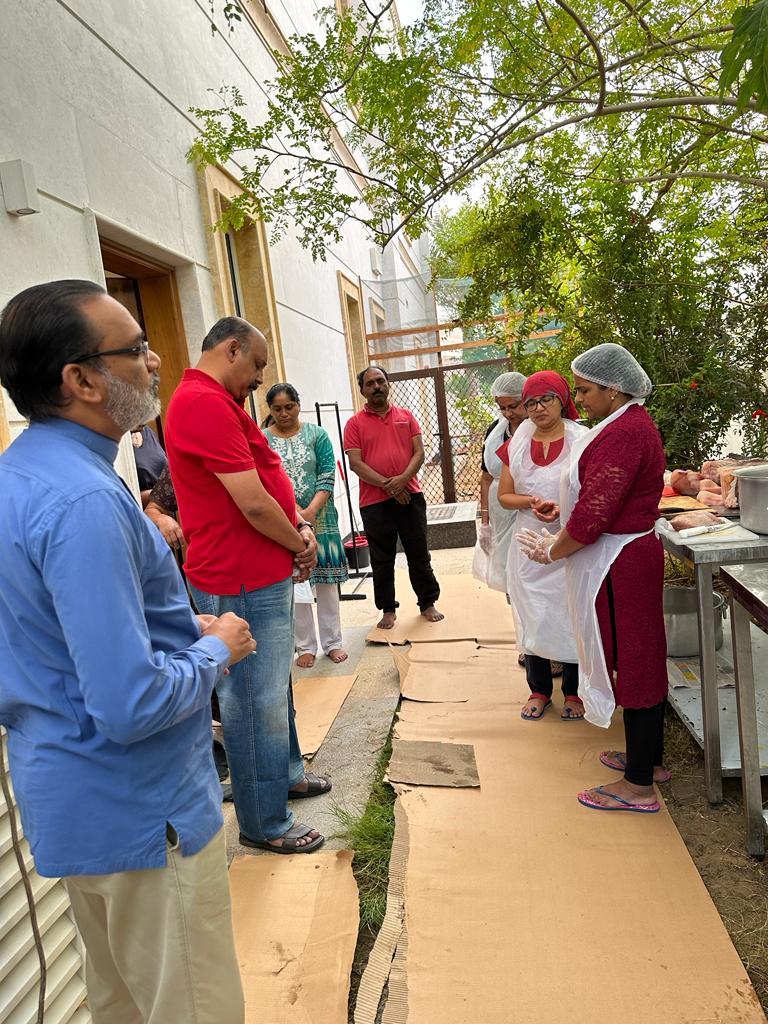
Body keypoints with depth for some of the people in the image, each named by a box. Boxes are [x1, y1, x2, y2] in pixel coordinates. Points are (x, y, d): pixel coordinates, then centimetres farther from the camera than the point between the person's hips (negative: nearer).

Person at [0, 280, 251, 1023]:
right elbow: (131, 705, -30)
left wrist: (184, 627, 6)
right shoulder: (83, 501, -27)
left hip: (67, 796, 9)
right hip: (139, 811, -9)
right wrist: (216, 650, -13)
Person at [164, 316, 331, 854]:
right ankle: (265, 823, 20)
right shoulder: (205, 404, -20)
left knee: (275, 685, 24)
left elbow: (268, 483, 15)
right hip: (243, 584, -11)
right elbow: (253, 504, -24)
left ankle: (287, 773, 43)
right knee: (256, 701, 3)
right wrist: (300, 545, -7)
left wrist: (300, 528, 0)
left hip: (265, 575, 11)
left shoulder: (220, 402, 15)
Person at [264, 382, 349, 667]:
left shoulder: (317, 435, 1)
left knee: (326, 580, 8)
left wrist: (311, 511, -19)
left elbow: (327, 476, -5)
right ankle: (305, 646, 20)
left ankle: (332, 642, 21)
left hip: (320, 519, 1)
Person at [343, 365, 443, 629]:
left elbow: (419, 452, 2)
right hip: (374, 502, -1)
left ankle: (428, 603, 24)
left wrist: (403, 478, -16)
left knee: (419, 554, 10)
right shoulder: (355, 424, 1)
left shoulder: (406, 416, 8)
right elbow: (356, 463, -7)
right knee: (382, 560, 8)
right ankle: (388, 610, 20)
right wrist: (387, 485, -15)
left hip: (410, 496, 2)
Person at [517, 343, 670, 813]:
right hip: (631, 552, 11)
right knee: (642, 659, 18)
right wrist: (559, 540, 9)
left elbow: (593, 513, -25)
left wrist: (552, 551, -10)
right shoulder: (632, 423, 14)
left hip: (618, 563, -11)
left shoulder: (624, 432, -21)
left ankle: (639, 785, 13)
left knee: (632, 663, -1)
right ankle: (650, 757, 34)